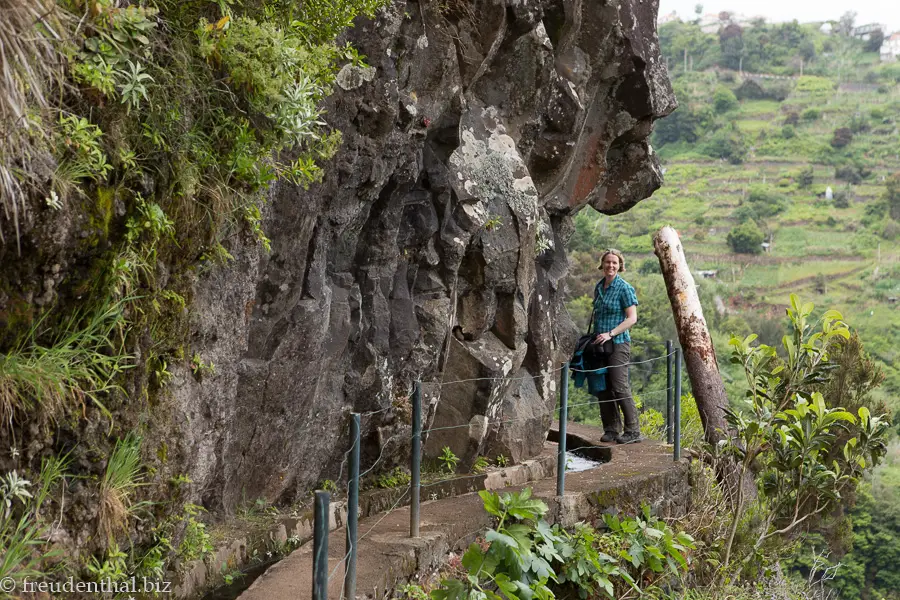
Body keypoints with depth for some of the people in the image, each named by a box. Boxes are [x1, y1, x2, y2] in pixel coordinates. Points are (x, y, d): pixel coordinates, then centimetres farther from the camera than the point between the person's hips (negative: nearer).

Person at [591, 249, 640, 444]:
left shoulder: (625, 288, -7)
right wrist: (595, 336, 15)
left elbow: (632, 318, -11)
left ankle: (633, 431, -5)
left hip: (618, 343, -7)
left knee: (620, 388, -10)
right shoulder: (598, 287, 13)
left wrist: (610, 334, -18)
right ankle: (611, 429, 15)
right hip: (600, 344, 7)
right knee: (602, 388, 6)